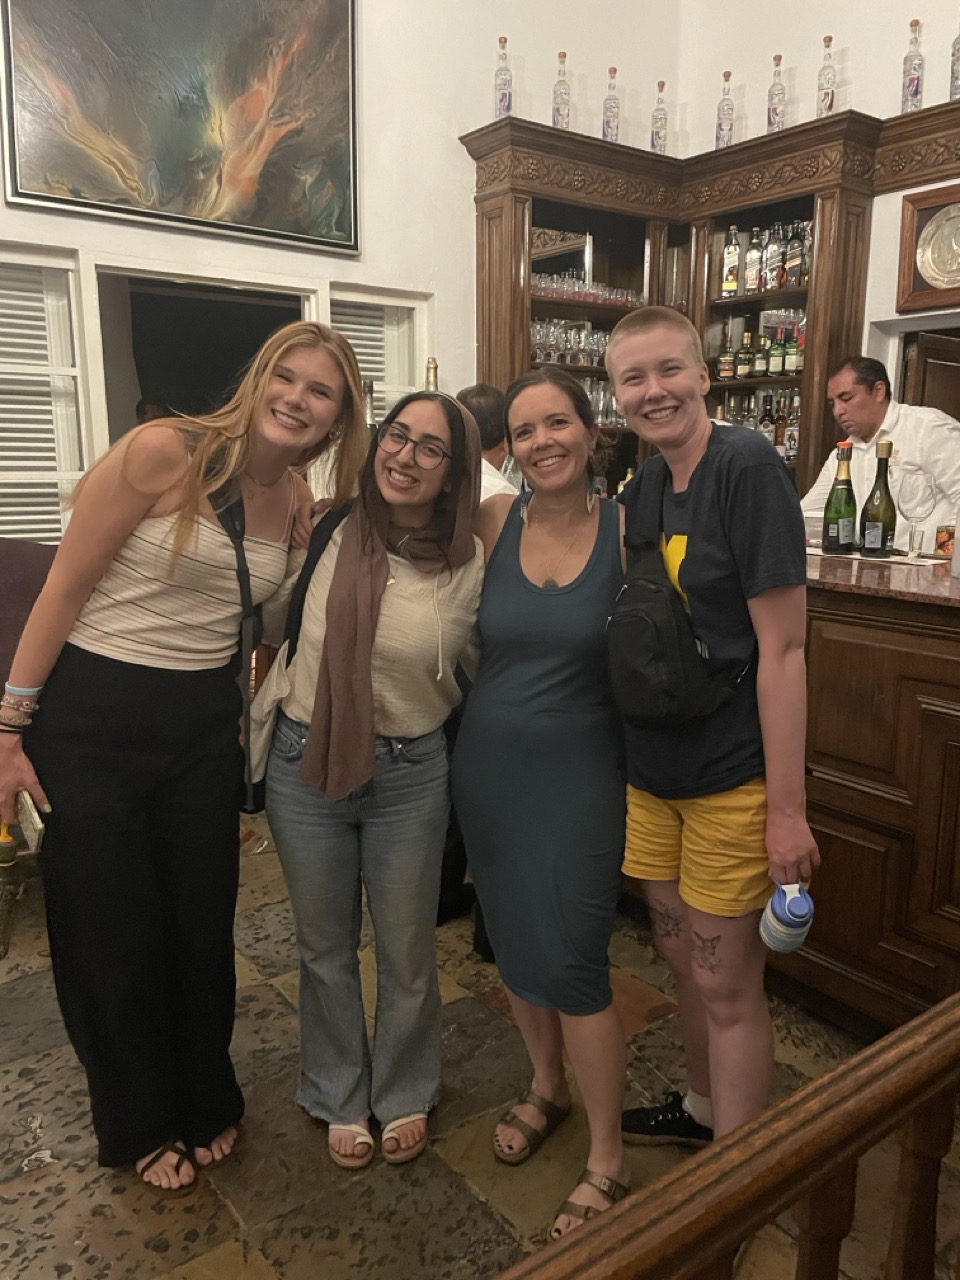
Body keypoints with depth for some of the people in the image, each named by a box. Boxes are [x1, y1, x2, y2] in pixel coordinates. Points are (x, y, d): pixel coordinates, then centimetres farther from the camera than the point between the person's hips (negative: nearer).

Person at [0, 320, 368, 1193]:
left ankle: (206, 1102, 40)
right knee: (111, 932, 10)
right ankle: (142, 1124, 36)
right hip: (93, 716, -4)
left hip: (204, 722, 4)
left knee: (203, 923, 14)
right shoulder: (164, 451, -17)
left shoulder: (299, 501, 0)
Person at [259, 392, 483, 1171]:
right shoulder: (329, 532, -8)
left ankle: (405, 1093, 44)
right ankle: (340, 1097, 43)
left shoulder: (469, 564, -10)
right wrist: (267, 706, 6)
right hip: (306, 764, 1)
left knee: (407, 950, 16)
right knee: (325, 946, 18)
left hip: (410, 776, -1)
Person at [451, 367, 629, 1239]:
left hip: (580, 774, -3)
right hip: (488, 766, 4)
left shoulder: (627, 529, -10)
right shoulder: (494, 522, -4)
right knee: (513, 942, 18)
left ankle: (608, 1161, 24)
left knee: (573, 963, 0)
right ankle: (547, 1088, 46)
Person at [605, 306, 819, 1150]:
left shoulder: (747, 466, -15)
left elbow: (782, 648, -18)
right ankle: (703, 1107, 46)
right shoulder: (643, 487, 7)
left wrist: (787, 806, -18)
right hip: (651, 771, 7)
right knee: (681, 954, 22)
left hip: (732, 777, -7)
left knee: (727, 984, 6)